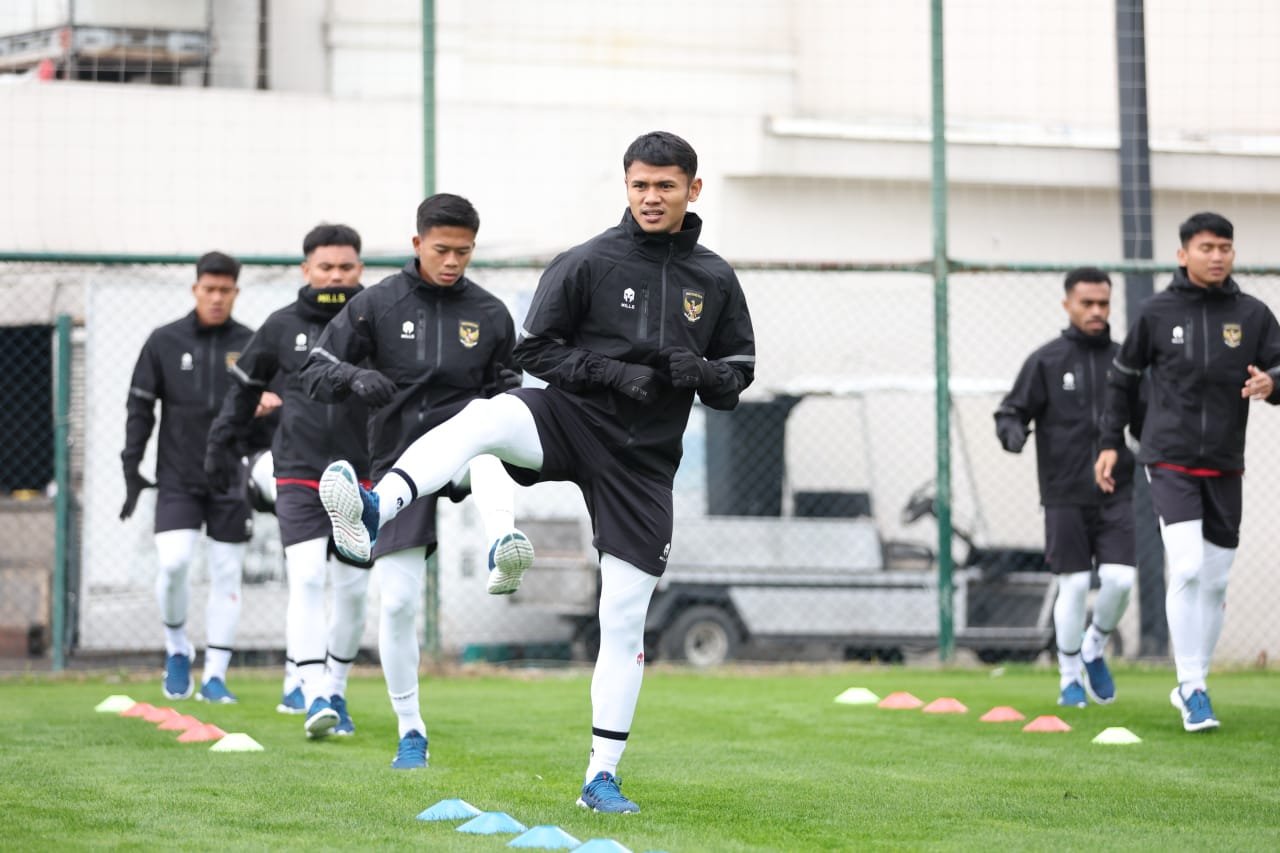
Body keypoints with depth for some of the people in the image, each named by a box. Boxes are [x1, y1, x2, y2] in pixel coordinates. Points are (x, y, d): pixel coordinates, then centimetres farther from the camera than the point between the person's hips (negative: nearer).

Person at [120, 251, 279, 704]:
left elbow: (269, 411, 10)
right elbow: (140, 408, 5)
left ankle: (215, 674, 7)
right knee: (174, 562, -15)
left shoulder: (251, 345, 4)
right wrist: (132, 470, 0)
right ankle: (176, 646, 11)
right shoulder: (164, 342, 2)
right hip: (177, 478, -1)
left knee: (227, 572, 1)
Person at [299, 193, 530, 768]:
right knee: (397, 601, -4)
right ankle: (410, 732, 11)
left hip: (459, 446, 0)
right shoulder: (377, 305, 1)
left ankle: (503, 549, -61)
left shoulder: (490, 315, 5)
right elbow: (315, 373, -2)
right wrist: (356, 379, -24)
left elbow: (501, 390, 16)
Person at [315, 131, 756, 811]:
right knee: (482, 417, -36)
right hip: (570, 418, -2)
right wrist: (615, 373, -16)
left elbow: (738, 374, 13)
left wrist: (699, 373, -10)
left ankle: (602, 776, 8)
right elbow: (536, 350, -2)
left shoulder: (716, 281, 8)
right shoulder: (586, 263, -1)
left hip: (642, 461, 2)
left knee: (624, 622, -1)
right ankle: (373, 512, -57)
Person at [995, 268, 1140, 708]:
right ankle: (1070, 677, 15)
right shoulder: (1045, 361, 0)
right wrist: (1012, 430, -22)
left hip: (1116, 493, 2)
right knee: (1074, 585, -2)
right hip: (1065, 495, -2)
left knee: (1120, 579, -10)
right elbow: (1012, 409, 0)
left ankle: (1094, 651, 19)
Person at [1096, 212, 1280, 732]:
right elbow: (1123, 375, 12)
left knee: (1215, 581, 7)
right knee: (1188, 568, -18)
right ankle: (1193, 689, -13)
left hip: (1225, 468, 3)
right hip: (1170, 462, -3)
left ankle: (1191, 687, 21)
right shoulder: (1158, 312, 0)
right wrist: (1110, 442, 9)